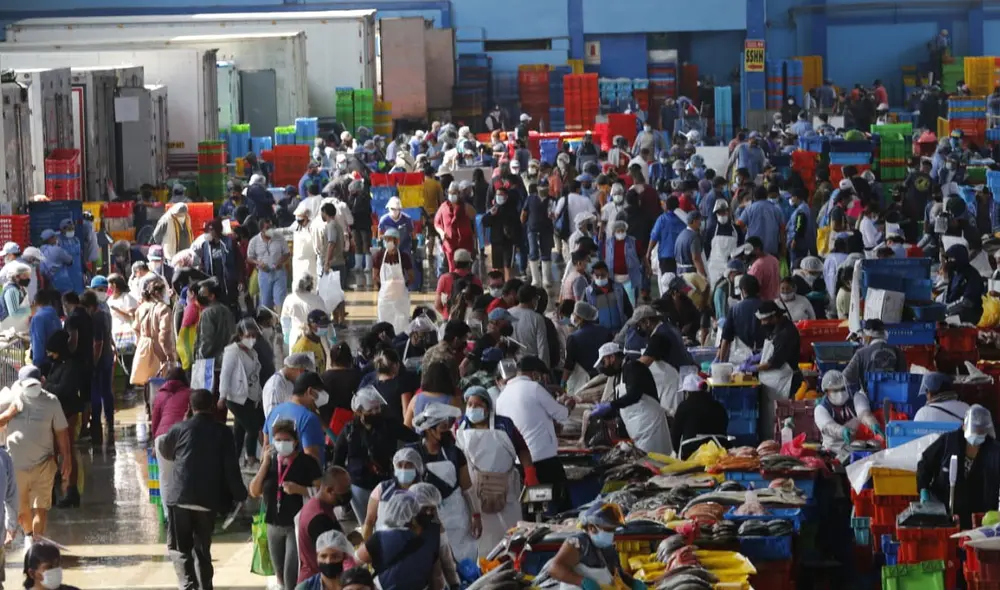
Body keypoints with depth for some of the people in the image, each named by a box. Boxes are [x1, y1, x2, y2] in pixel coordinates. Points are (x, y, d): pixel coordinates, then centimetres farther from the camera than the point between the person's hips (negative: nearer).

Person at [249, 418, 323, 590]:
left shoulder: (307, 462, -7)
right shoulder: (270, 461, 7)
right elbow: (254, 492, 1)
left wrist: (299, 489, -23)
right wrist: (265, 463, -6)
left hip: (298, 526, -6)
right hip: (274, 526, 6)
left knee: (292, 576, -15)